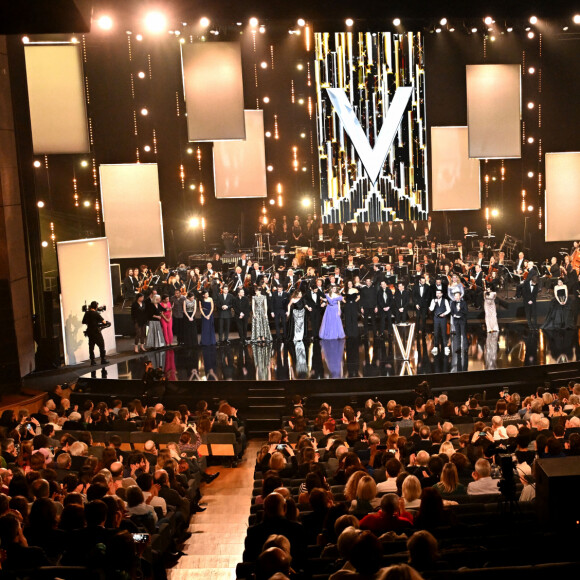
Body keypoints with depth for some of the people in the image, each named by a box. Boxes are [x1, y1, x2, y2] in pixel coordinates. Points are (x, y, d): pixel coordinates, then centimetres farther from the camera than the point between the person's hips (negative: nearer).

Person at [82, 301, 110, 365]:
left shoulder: (86, 313, 3)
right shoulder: (96, 313, -14)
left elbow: (83, 322, 13)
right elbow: (103, 321, -15)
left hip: (89, 332, 6)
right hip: (96, 332, -6)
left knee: (91, 347, 9)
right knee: (101, 345, 4)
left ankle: (93, 360, 9)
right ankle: (103, 359, 5)